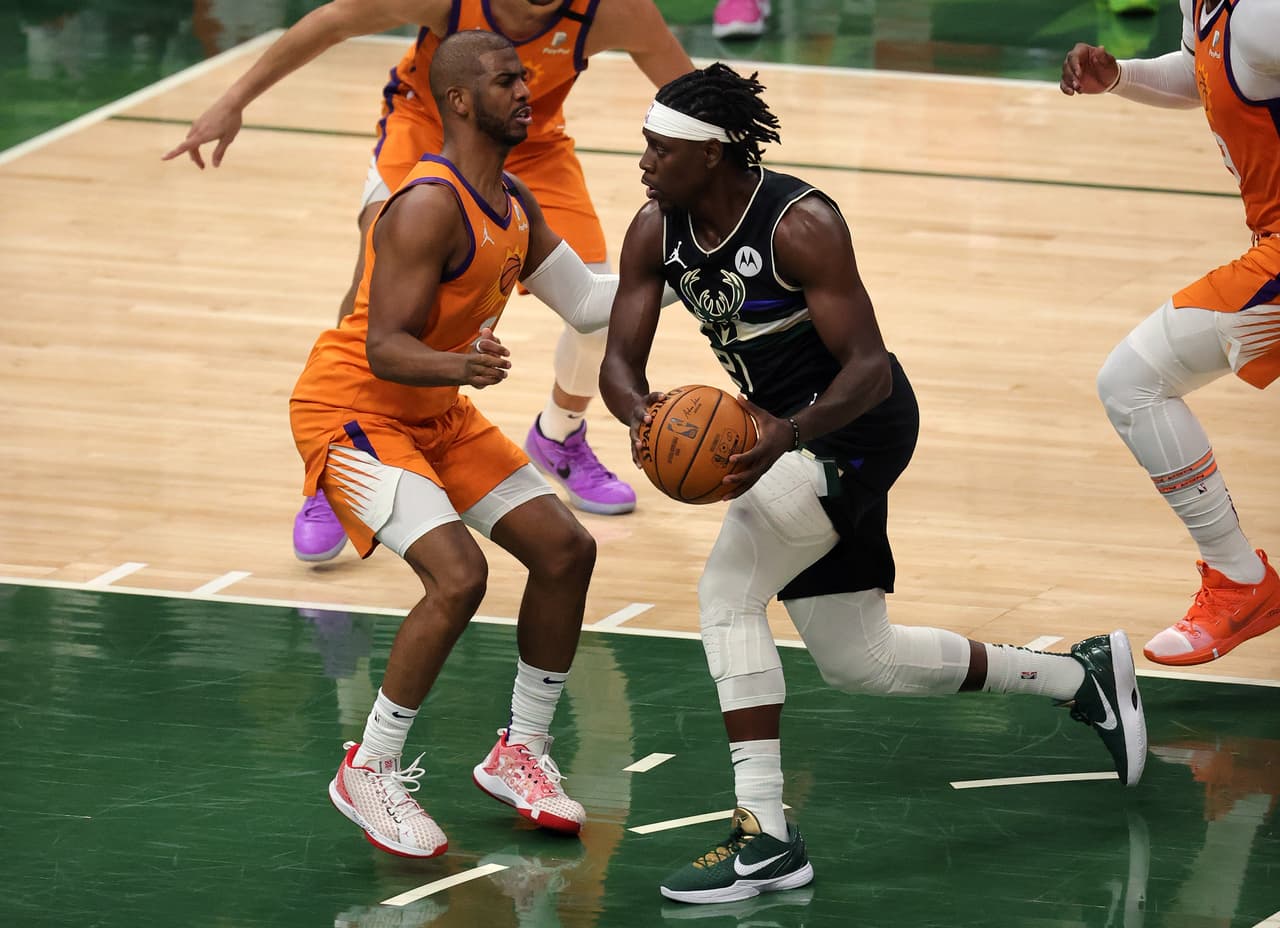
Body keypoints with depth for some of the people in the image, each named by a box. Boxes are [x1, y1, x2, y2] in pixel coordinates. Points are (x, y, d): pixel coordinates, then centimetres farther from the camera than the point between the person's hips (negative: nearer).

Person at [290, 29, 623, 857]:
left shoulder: (514, 204, 4)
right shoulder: (430, 207, -25)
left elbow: (585, 301, 14)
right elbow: (384, 348, -29)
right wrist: (458, 366, -48)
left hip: (436, 414, 9)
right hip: (351, 409, -9)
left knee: (566, 548, 4)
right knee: (458, 576, -25)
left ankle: (522, 753, 19)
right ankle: (369, 774, -10)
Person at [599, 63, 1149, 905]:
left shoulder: (801, 225, -25)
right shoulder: (656, 232, -5)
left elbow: (869, 367, -26)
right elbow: (620, 360, -7)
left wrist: (787, 434, -44)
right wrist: (639, 411, -31)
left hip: (858, 424, -9)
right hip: (792, 433, 9)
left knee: (726, 593, -24)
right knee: (860, 662, 15)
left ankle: (765, 838, -21)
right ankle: (1082, 677, 34)